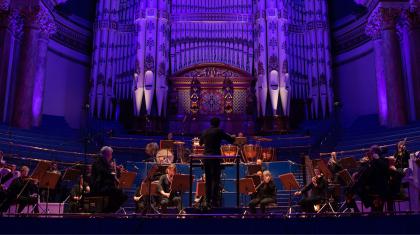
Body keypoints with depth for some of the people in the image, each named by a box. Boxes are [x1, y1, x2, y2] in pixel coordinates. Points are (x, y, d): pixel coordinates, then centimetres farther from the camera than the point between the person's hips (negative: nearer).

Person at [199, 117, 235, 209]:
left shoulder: (205, 132, 10)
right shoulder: (219, 131, -5)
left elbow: (200, 142, 24)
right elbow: (230, 139, -2)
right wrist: (233, 138, 21)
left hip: (206, 157, 5)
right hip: (215, 156, -5)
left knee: (208, 180, 11)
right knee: (215, 179, -2)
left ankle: (208, 201, 12)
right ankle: (214, 201, -7)